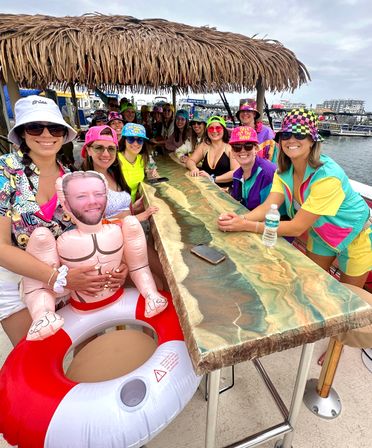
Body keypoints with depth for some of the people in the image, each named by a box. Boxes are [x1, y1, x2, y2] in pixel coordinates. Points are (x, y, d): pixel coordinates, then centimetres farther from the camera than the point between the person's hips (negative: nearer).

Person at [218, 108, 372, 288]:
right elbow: (268, 206, -23)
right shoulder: (284, 171, -14)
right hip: (320, 234, 5)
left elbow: (297, 227, -36)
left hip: (354, 238, -5)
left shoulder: (327, 176, -36)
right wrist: (240, 219, -43)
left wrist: (246, 225, -42)